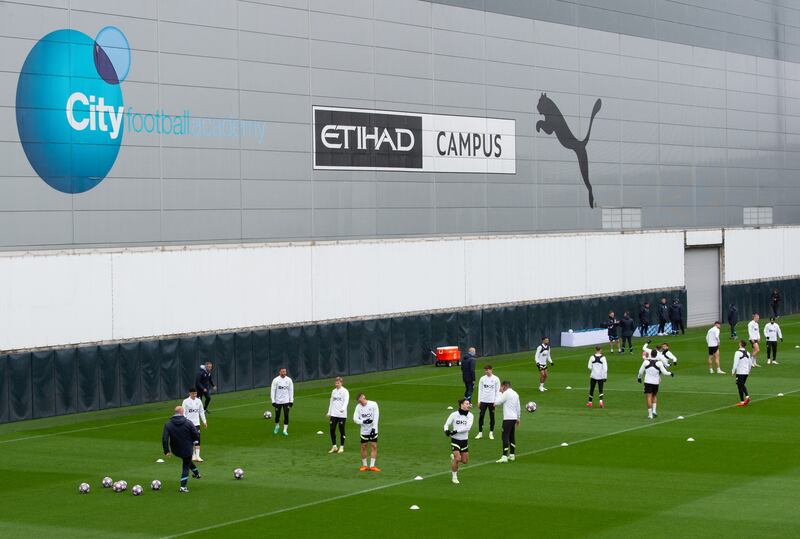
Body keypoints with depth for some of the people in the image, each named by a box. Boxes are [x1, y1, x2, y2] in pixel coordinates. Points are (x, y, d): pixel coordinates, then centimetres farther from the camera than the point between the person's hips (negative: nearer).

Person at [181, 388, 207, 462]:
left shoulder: (198, 401, 6)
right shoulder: (186, 401, -6)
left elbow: (201, 412, 15)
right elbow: (183, 413, -7)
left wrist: (204, 421, 14)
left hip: (196, 423, 2)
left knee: (197, 439, -8)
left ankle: (197, 456, -10)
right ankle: (193, 455, 17)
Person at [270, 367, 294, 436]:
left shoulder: (289, 380, 1)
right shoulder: (275, 380, -6)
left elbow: (291, 391, 6)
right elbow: (272, 391, -4)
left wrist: (291, 401, 1)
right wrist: (273, 401, -9)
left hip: (286, 401, 1)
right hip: (278, 401, -1)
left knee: (286, 415, -7)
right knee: (277, 415, 8)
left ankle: (285, 430, -2)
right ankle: (277, 426, 35)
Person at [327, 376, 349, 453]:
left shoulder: (345, 391, -4)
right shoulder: (333, 391, 14)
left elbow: (346, 401, -17)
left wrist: (343, 408, -35)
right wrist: (329, 413, 18)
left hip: (342, 415, -5)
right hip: (333, 414, 5)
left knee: (341, 431, 2)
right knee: (332, 429, -1)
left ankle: (341, 447, 12)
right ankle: (334, 446, 11)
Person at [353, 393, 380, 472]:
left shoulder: (373, 404, -9)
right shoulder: (358, 407, -3)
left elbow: (376, 417, -11)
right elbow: (355, 419, -5)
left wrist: (373, 428, -17)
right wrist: (364, 421, -22)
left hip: (373, 430, -1)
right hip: (364, 430, 1)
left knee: (374, 446, -5)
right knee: (363, 447, 3)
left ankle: (372, 466, -1)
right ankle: (364, 465, 15)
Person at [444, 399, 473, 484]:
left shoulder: (470, 415, -3)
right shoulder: (454, 415, -7)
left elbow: (468, 427, -16)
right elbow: (447, 424, 1)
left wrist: (456, 431, -24)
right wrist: (446, 430, -22)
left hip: (465, 440, 3)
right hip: (455, 439, -3)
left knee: (465, 461, 9)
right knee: (457, 459, -16)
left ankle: (454, 457, 41)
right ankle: (454, 477, 3)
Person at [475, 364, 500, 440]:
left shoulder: (496, 379, -2)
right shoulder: (482, 378, 4)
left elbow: (497, 391, 0)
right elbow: (480, 390, 7)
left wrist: (495, 401, -8)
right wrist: (479, 401, 2)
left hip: (492, 401, -2)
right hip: (483, 401, 2)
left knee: (492, 417, 3)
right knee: (481, 416, -1)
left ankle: (491, 433, 12)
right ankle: (480, 433, 6)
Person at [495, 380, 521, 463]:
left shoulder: (506, 393, -11)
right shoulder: (515, 393, 14)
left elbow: (498, 402, -10)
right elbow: (518, 407, 18)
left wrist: (500, 392, 2)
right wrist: (518, 418, 25)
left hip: (508, 418, -9)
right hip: (514, 418, 9)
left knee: (505, 437, -11)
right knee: (512, 437, 17)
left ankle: (504, 456, -18)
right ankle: (512, 455, 23)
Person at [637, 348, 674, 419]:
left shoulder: (646, 361, -5)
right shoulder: (659, 362, -7)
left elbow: (641, 371, 3)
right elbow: (664, 372, -2)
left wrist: (639, 378, 23)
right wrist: (670, 373, 19)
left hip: (647, 382, -1)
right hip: (656, 382, 1)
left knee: (649, 397, -2)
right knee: (654, 396, 22)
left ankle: (650, 414, -6)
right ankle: (654, 410, 9)